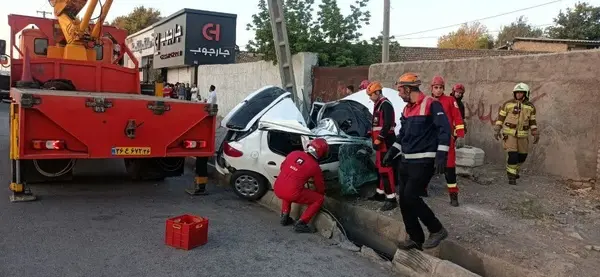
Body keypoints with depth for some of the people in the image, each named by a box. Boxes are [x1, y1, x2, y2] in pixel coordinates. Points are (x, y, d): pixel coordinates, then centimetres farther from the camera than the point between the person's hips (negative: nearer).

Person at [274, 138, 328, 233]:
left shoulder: (294, 153, 10)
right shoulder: (315, 167, -1)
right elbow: (320, 187, 13)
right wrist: (322, 194, 34)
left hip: (277, 189, 6)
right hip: (292, 194, -6)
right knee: (319, 199, 10)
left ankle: (285, 217, 30)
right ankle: (301, 224, 5)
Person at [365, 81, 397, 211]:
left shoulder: (386, 104, -13)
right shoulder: (378, 105, 19)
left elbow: (388, 124, -22)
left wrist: (379, 139, -23)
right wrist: (374, 137, 18)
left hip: (385, 142, -11)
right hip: (380, 141, 11)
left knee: (386, 169, -12)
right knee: (380, 168, 18)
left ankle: (391, 198, -12)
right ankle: (381, 193, 29)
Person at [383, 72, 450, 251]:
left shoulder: (431, 104, -12)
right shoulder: (407, 109, 15)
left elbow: (444, 130, -18)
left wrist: (441, 156, -26)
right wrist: (391, 154, 19)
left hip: (423, 162, -9)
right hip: (406, 161, 9)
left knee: (411, 197, -14)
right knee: (403, 199, 6)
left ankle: (437, 230, 5)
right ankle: (415, 238, 19)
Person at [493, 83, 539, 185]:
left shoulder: (530, 106, 2)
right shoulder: (508, 104, -5)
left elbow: (532, 122, 9)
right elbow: (501, 117, 0)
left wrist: (536, 134, 2)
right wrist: (497, 130, -6)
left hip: (522, 135, 3)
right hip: (509, 133, -3)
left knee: (522, 156, 11)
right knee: (513, 155, -13)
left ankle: (514, 170, 38)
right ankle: (511, 176, 0)